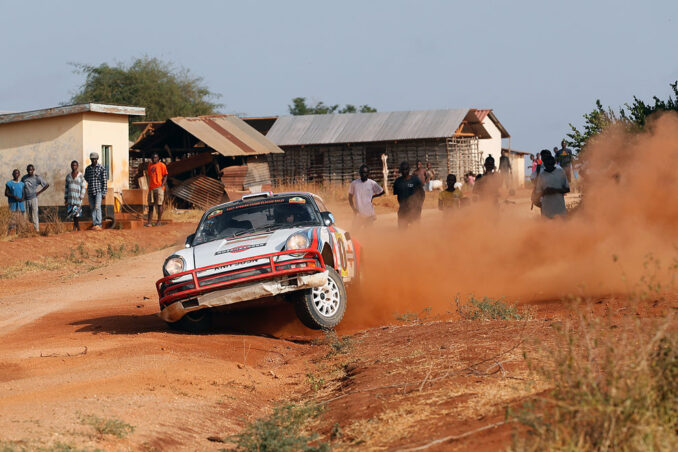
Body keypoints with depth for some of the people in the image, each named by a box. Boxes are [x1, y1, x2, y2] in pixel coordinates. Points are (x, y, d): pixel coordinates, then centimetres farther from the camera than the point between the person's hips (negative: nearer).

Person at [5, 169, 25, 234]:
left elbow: (23, 193, 12)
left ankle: (17, 233, 10)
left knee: (19, 219, 4)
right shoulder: (9, 183, -1)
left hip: (20, 203, 5)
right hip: (13, 203, -4)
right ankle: (8, 233, -13)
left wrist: (22, 198, -10)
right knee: (12, 218, -13)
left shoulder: (21, 184, 12)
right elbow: (6, 193, -4)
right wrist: (14, 196, -18)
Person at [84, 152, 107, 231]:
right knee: (92, 208, 4)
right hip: (90, 191, 5)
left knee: (97, 207, -15)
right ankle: (94, 224, 7)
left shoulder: (101, 168, -3)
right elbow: (86, 178, 27)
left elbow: (105, 181, -4)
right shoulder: (87, 168, 9)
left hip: (98, 191, -5)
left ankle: (98, 225, -19)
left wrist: (104, 193, -8)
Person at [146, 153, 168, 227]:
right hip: (151, 188, 5)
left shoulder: (161, 165, 0)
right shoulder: (150, 166, 17)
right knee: (150, 205, 4)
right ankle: (149, 222, 5)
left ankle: (159, 221, 0)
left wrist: (162, 185, -14)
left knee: (159, 204, -4)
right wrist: (149, 186, 16)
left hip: (159, 188, -5)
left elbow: (165, 176, -2)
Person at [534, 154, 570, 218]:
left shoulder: (561, 172, 5)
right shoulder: (541, 175, 6)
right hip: (547, 208, 0)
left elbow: (567, 189, 5)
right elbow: (538, 194, 9)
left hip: (560, 208, 0)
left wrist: (556, 190, -13)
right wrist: (544, 192, -13)